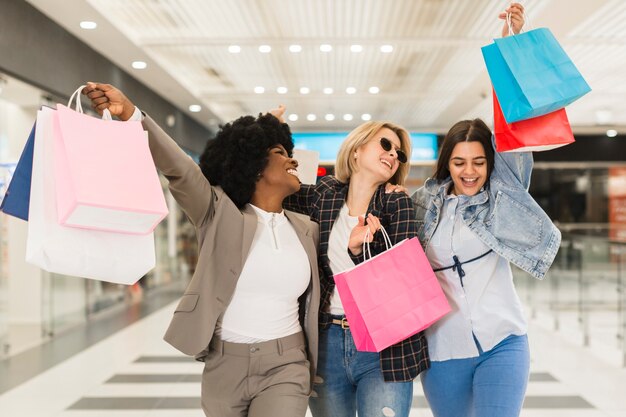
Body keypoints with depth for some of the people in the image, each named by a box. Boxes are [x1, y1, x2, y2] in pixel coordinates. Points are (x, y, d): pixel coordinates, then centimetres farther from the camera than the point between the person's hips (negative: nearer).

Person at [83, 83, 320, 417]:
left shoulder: (306, 230, 6)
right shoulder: (220, 213, -5)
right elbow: (178, 167, -19)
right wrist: (130, 114, -33)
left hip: (285, 367, 1)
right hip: (225, 365, -1)